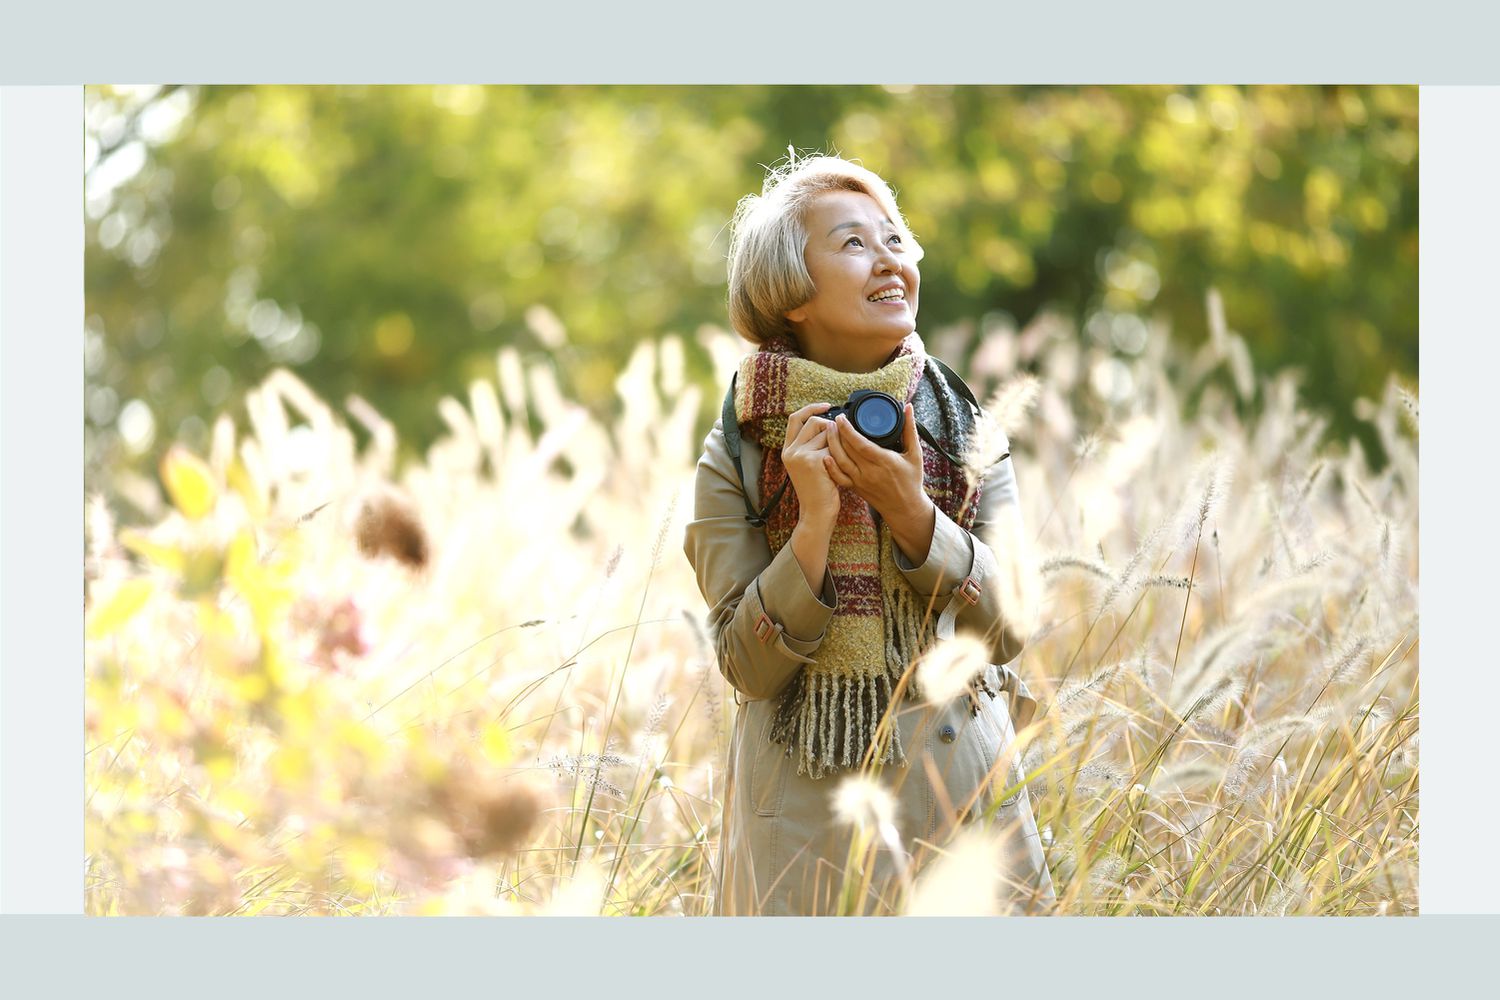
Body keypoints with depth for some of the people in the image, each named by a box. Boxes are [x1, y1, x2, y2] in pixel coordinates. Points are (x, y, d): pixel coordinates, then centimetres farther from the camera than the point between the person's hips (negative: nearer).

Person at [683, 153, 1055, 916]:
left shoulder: (964, 423, 0)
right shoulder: (737, 454, -6)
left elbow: (1008, 631, -4)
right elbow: (749, 668, -9)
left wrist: (913, 515, -17)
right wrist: (814, 525, -22)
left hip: (958, 784, 2)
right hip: (806, 806, -2)